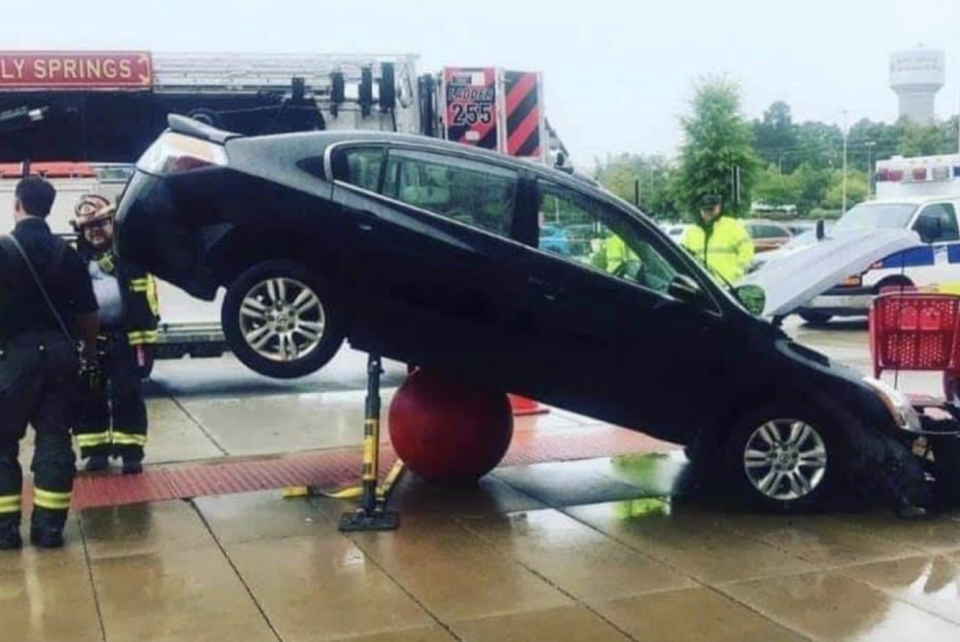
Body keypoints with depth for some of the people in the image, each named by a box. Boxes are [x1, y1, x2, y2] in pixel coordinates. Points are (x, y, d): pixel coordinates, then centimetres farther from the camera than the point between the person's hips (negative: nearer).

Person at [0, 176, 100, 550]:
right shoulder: (66, 253, 6)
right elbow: (87, 312, 9)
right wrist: (90, 353, 21)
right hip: (60, 351, 4)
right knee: (54, 436, 7)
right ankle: (49, 525, 7)